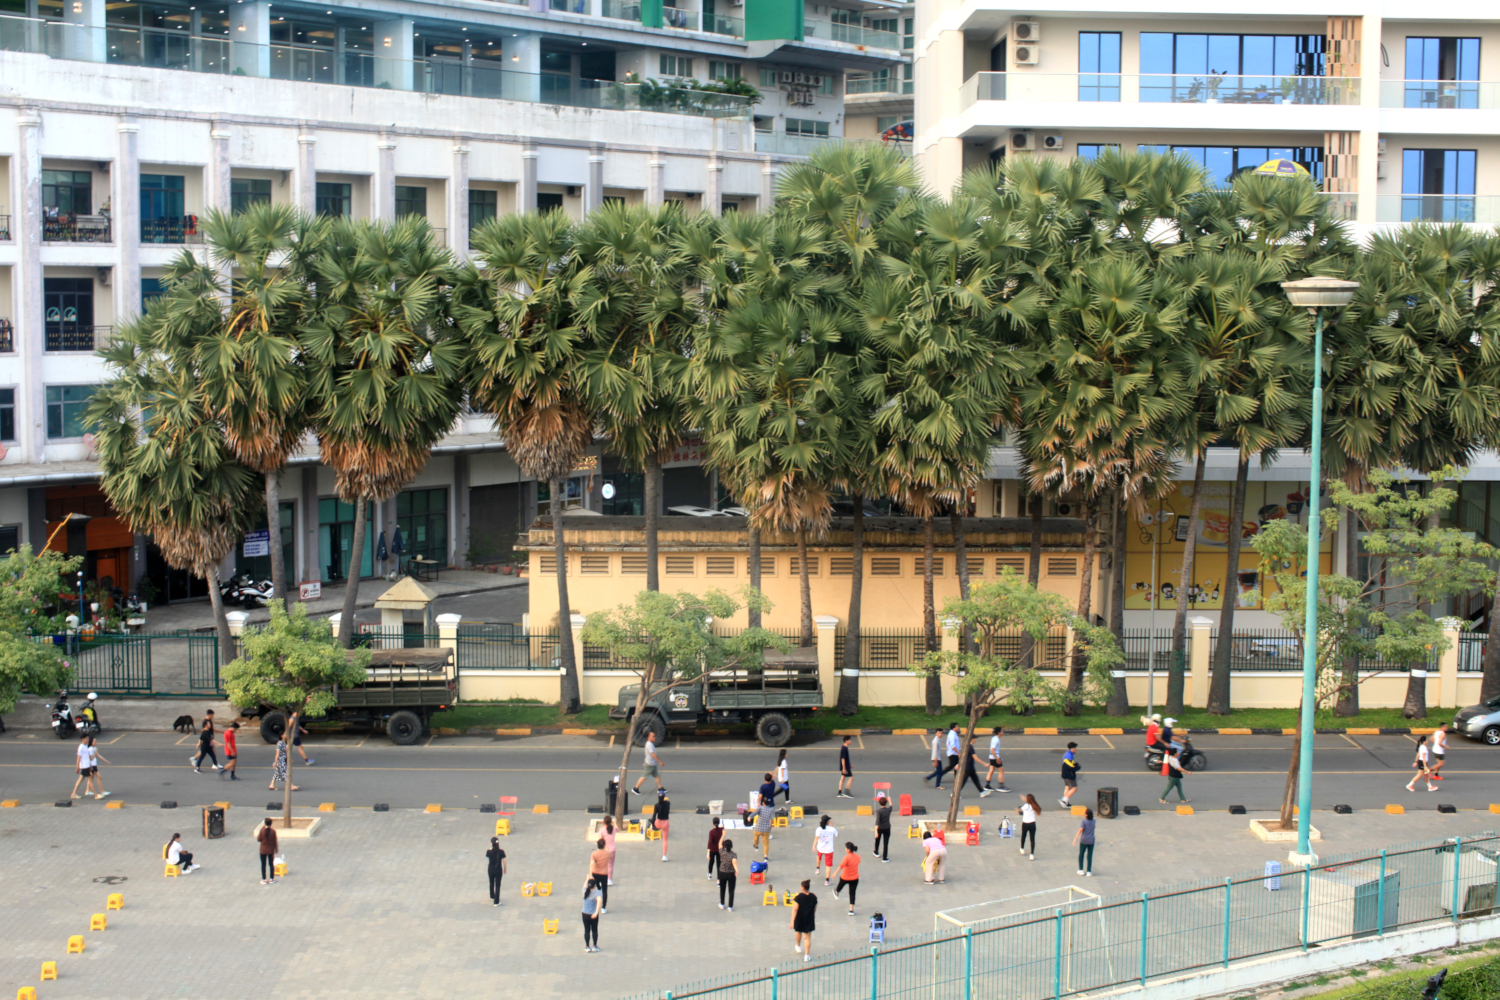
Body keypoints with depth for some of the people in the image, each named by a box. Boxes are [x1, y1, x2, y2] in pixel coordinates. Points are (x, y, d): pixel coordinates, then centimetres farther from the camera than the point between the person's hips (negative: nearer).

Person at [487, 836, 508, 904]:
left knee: (491, 883, 26)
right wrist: (505, 869, 6)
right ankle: (496, 902, 7)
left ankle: (492, 897, 47)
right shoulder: (501, 852, -18)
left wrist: (490, 849, 9)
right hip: (498, 870, -2)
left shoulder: (489, 852, -16)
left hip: (491, 870, 2)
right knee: (497, 885, 7)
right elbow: (504, 861, -10)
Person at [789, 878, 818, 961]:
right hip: (809, 920, 2)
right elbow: (815, 909, 6)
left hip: (799, 919, -2)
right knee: (807, 937, 7)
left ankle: (798, 946, 53)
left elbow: (795, 910, -22)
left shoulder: (798, 897, -20)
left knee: (798, 932, 28)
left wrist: (792, 921, -22)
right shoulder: (813, 897, -6)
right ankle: (806, 956, 1)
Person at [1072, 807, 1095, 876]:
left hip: (1083, 841, -3)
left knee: (1081, 855, 13)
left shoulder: (1084, 822, -13)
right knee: (1090, 856, 7)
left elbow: (1080, 830, -24)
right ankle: (1089, 871, 5)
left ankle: (1081, 870, 13)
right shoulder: (1093, 821, 1)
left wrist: (1075, 839, -28)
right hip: (1091, 841, 3)